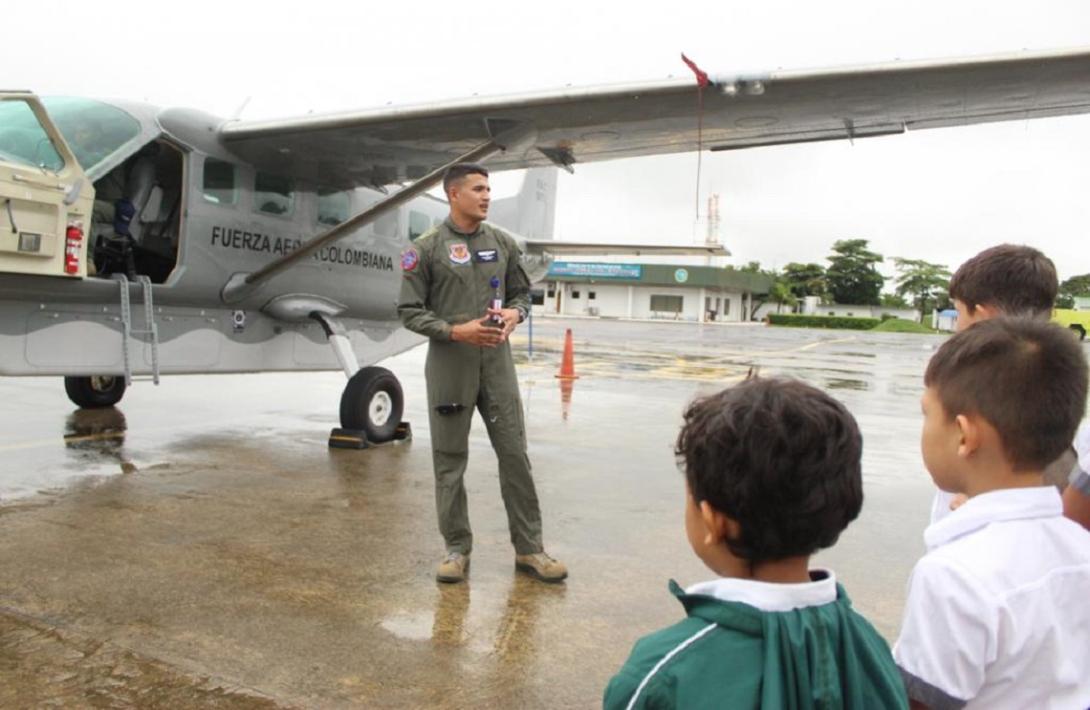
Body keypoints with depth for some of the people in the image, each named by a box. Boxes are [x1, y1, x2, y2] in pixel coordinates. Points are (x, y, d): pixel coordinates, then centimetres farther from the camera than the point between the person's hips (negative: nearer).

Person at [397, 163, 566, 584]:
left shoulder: (502, 243, 8)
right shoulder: (426, 248, -4)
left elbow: (521, 292, 17)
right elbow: (409, 311, -4)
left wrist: (515, 314, -6)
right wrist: (457, 331, -16)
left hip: (497, 361, 3)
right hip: (449, 364, -3)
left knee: (515, 453, 3)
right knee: (450, 459, 6)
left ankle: (529, 549, 14)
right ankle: (457, 548, 20)